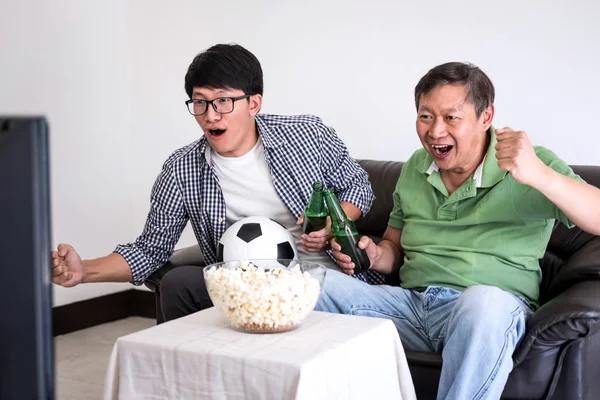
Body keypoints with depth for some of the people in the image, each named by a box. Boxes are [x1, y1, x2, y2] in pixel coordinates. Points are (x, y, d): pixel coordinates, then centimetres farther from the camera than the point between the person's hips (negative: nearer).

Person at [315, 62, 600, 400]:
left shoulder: (533, 165, -4)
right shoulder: (415, 168, 14)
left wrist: (541, 176, -34)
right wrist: (376, 255, -1)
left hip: (496, 308, -4)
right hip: (411, 302, 5)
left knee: (483, 301, -40)